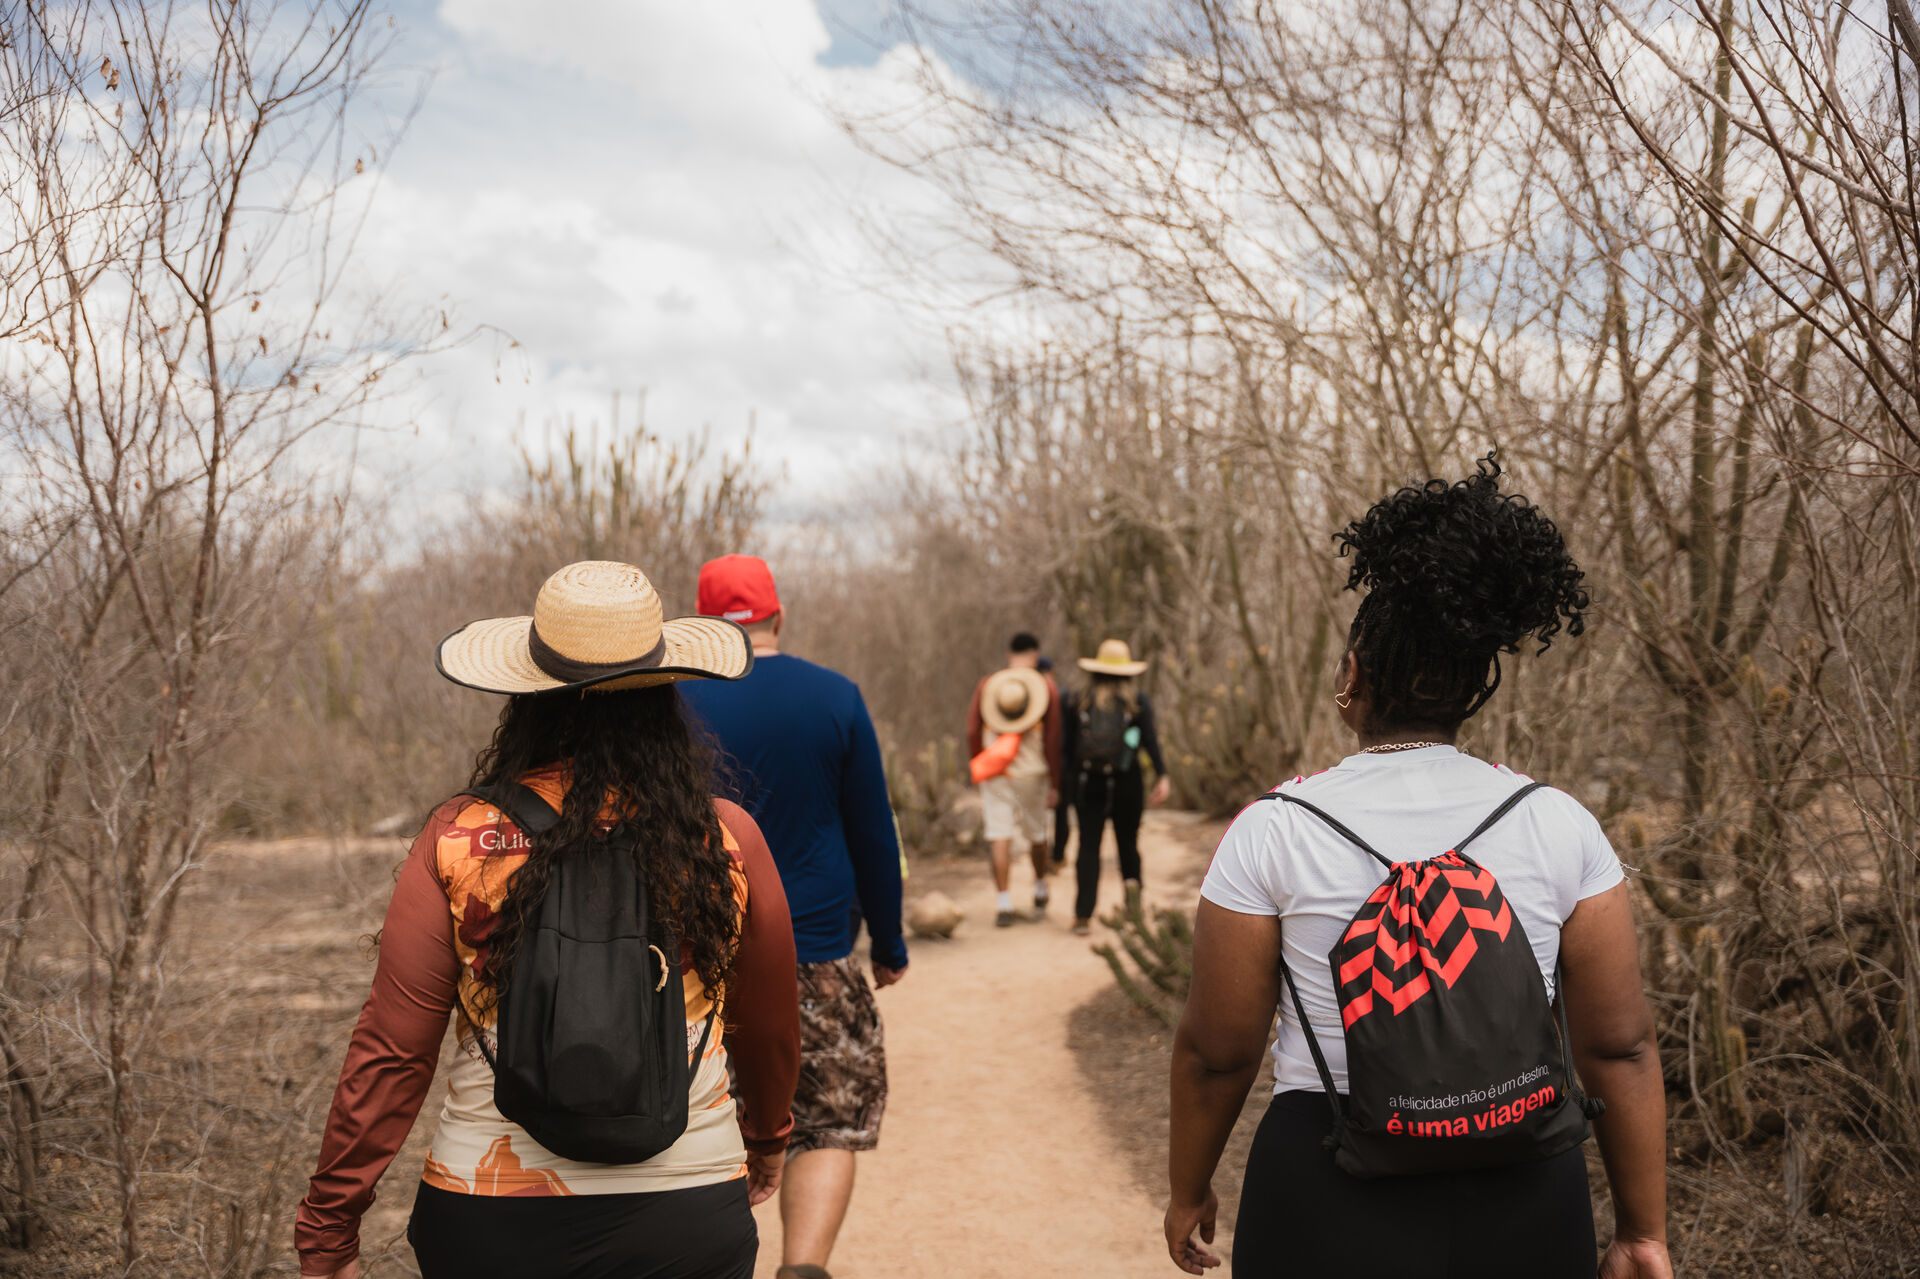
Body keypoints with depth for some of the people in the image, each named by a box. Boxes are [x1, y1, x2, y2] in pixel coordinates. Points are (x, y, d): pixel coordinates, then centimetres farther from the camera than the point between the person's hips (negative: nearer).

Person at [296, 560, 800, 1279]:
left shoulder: (457, 843, -8)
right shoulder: (728, 841, -6)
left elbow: (390, 1055, -5)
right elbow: (770, 1031, 8)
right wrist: (767, 1136, 28)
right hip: (688, 1219, 0)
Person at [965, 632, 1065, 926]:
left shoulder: (986, 685, 4)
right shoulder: (1046, 687, -1)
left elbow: (972, 733, 3)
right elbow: (1053, 739, -3)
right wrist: (1055, 784, 2)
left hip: (994, 773, 1)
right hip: (1032, 771, -1)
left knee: (1000, 838, 0)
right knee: (1036, 834, 17)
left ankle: (1003, 904, -3)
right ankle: (1040, 891, 33)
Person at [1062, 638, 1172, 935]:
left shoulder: (1080, 702, 5)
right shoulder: (1138, 702, 1)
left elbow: (1069, 746, 5)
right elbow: (1151, 740, -10)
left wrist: (1070, 779, 14)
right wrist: (1162, 777, -15)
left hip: (1088, 783, 1)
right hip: (1127, 783, -1)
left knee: (1088, 847, 1)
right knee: (1128, 841, 18)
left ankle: (1083, 915, -5)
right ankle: (1132, 880, -8)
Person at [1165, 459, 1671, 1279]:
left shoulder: (1270, 834, -10)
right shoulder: (1561, 828, -5)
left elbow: (1216, 1050, -6)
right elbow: (1619, 1046, -2)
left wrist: (1188, 1192, 10)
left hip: (1332, 1211, -2)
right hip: (1524, 1209, 2)